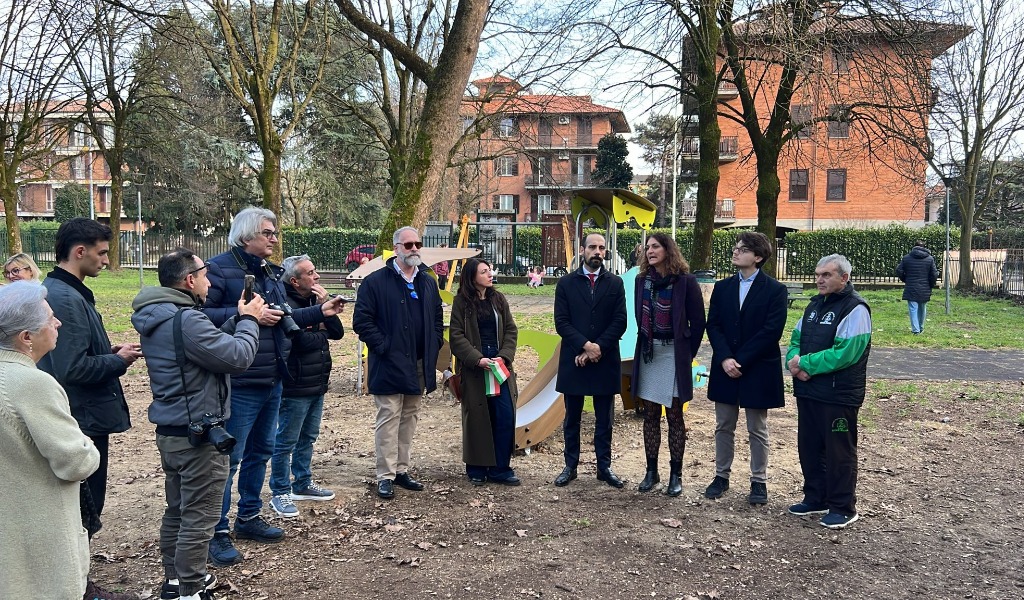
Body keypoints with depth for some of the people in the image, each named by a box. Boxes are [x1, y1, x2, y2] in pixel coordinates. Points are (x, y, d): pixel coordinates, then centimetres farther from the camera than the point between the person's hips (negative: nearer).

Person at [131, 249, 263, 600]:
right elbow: (238, 357, -22)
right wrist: (249, 320, -8)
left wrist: (238, 319, 3)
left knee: (177, 510, 22)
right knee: (199, 517, 1)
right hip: (198, 434, -10)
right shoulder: (186, 319, -24)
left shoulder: (155, 317, 8)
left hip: (170, 430, 10)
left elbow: (214, 343, 11)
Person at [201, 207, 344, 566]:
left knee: (261, 451, 19)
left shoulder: (271, 272, 15)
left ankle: (248, 517, 34)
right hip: (240, 384, -9)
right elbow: (200, 314, -23)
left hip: (272, 381, 9)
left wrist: (320, 312, 14)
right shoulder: (221, 268, -13)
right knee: (229, 457, -2)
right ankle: (218, 533, 9)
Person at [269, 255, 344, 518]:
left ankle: (303, 484, 32)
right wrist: (323, 333, -5)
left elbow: (338, 332, 6)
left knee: (308, 438, 19)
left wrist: (326, 306, -8)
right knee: (286, 442, 3)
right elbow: (304, 341, -26)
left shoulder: (315, 301, 11)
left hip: (316, 385, 9)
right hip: (295, 387, -9)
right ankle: (280, 492, 14)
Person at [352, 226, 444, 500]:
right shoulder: (376, 281, -7)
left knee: (409, 419, 13)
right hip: (389, 365, -6)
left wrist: (434, 347, 8)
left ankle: (402, 469, 24)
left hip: (419, 365, 6)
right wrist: (383, 346, -14)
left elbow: (437, 318, 20)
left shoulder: (428, 282, 11)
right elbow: (362, 321, -10)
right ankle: (385, 476, 6)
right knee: (388, 419, -2)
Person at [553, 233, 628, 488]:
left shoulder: (615, 283, 5)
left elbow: (620, 322, -2)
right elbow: (561, 322, -4)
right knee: (572, 418, 9)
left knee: (604, 419, 9)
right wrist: (585, 346, -16)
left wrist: (598, 348, -13)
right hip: (573, 361, 0)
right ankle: (570, 466, 20)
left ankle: (604, 467, 19)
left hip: (605, 361, 1)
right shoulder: (566, 283, 3)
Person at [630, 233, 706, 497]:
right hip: (647, 353, 5)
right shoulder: (642, 280, 6)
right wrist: (645, 342, 10)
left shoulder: (685, 281, -8)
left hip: (673, 354, -4)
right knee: (650, 414, 9)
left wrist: (687, 354, -2)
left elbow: (698, 321, -4)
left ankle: (676, 475, 12)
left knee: (674, 415, 2)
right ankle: (651, 471, 19)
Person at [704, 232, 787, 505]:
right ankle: (721, 476, 23)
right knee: (724, 426, 12)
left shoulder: (775, 290, -6)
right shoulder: (722, 287, 7)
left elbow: (771, 331, -13)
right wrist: (725, 359, -13)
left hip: (758, 370, -4)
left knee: (757, 430, 7)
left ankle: (758, 481, 18)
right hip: (725, 368, 4)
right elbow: (713, 326, 2)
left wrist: (739, 360, -16)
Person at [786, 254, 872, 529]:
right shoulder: (815, 305, 13)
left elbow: (843, 353, -22)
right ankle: (815, 499, 29)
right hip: (808, 391, 8)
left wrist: (805, 363, -16)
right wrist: (795, 363, -7)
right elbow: (796, 340, 14)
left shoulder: (855, 308, -13)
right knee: (809, 447, 15)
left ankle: (843, 508, 16)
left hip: (839, 394, -8)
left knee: (839, 452, 2)